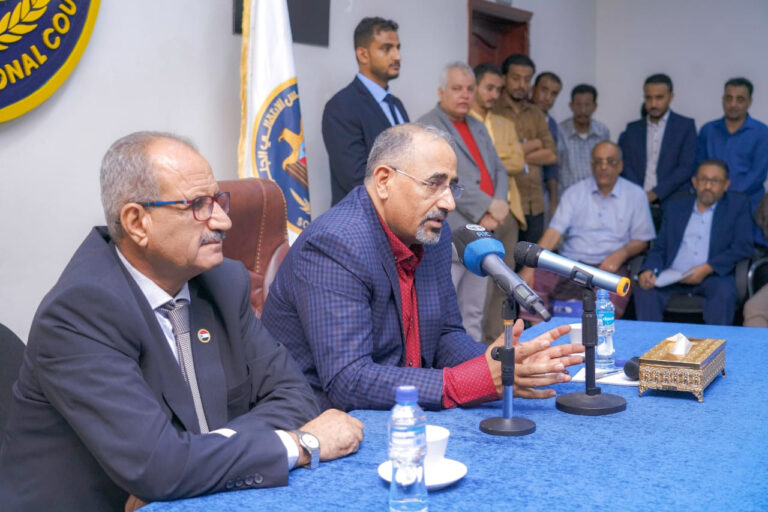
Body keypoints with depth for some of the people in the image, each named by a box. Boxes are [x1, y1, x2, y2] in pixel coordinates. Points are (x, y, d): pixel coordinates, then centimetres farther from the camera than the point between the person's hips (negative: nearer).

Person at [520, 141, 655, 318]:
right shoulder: (574, 192, 12)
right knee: (532, 282, -27)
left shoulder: (635, 195, 12)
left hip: (609, 266, -1)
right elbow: (554, 232, 2)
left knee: (613, 292, -37)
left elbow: (642, 240, 11)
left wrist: (621, 254, -12)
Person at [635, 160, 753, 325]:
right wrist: (649, 270, -7)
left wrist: (707, 268, -13)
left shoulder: (738, 205, 11)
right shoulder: (675, 207, 20)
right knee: (645, 291, -26)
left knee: (724, 292, -34)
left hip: (713, 276, -2)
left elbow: (743, 247, -1)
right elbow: (659, 248, 16)